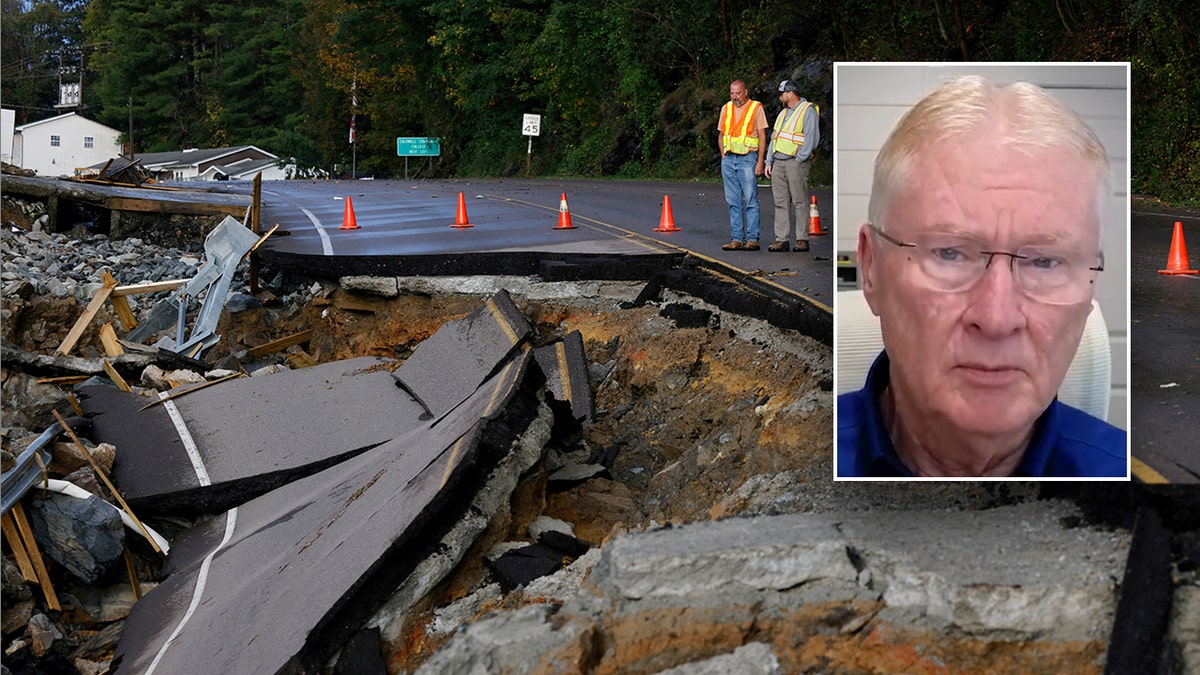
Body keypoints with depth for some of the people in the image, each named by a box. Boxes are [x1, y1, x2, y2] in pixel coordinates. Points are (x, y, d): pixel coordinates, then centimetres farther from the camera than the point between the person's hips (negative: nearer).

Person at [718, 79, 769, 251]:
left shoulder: (756, 108, 0)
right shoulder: (726, 109, 13)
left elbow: (762, 136, -2)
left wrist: (760, 161, -9)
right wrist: (723, 158, 9)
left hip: (747, 158, -5)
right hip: (728, 159, 5)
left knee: (750, 201, -7)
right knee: (733, 201, 5)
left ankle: (752, 239, -6)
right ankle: (736, 238, 8)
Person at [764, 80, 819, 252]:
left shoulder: (807, 111, -3)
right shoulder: (783, 113, 23)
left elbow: (812, 137, -11)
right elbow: (774, 138, 24)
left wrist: (799, 159, -15)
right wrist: (769, 162, 15)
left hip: (795, 162, -8)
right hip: (778, 163, 8)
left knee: (800, 202, -6)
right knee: (781, 202, 4)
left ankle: (802, 240, -5)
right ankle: (781, 240, 5)